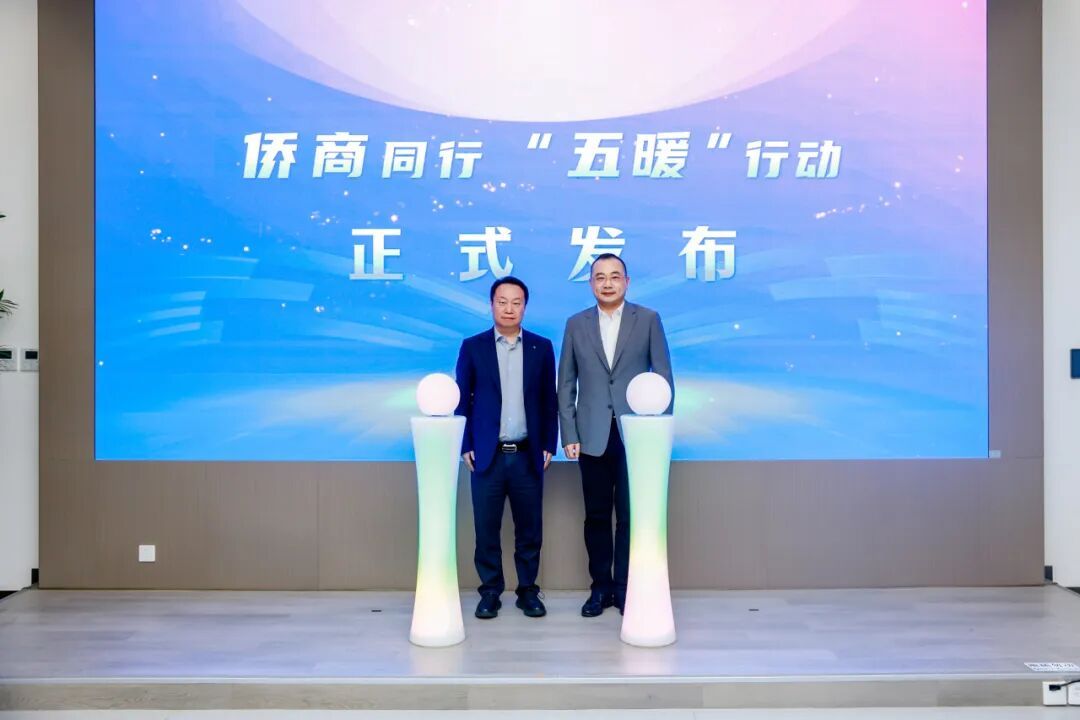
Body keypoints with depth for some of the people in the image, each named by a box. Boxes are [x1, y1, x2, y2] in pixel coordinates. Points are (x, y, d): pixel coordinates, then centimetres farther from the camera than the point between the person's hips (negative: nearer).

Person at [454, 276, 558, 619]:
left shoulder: (542, 347, 6)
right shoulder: (472, 347, 3)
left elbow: (550, 401, 7)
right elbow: (462, 399, 3)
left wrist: (549, 446, 2)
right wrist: (465, 446, -2)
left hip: (528, 455, 1)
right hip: (487, 455, -1)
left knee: (529, 528, 7)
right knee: (486, 529, 4)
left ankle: (528, 590, 20)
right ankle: (490, 591, 18)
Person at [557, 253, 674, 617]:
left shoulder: (648, 319, 3)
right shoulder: (576, 324, 8)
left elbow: (663, 377, 2)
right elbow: (566, 384, 6)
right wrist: (569, 435, -1)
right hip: (592, 436, 2)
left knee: (630, 516, 3)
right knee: (596, 516, 8)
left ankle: (625, 589, 16)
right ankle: (601, 586, 21)